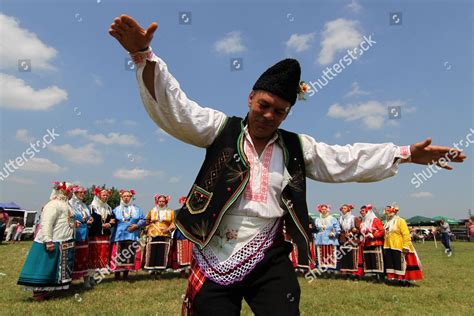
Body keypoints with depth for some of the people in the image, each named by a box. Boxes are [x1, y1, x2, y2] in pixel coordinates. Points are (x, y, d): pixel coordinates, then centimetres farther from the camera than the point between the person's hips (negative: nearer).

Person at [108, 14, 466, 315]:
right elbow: (175, 109, -9)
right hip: (216, 258, -1)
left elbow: (347, 160, 10)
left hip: (269, 261, 2)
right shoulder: (221, 129, 0)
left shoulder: (297, 147, 8)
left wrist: (408, 154, 5)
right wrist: (143, 55, -23)